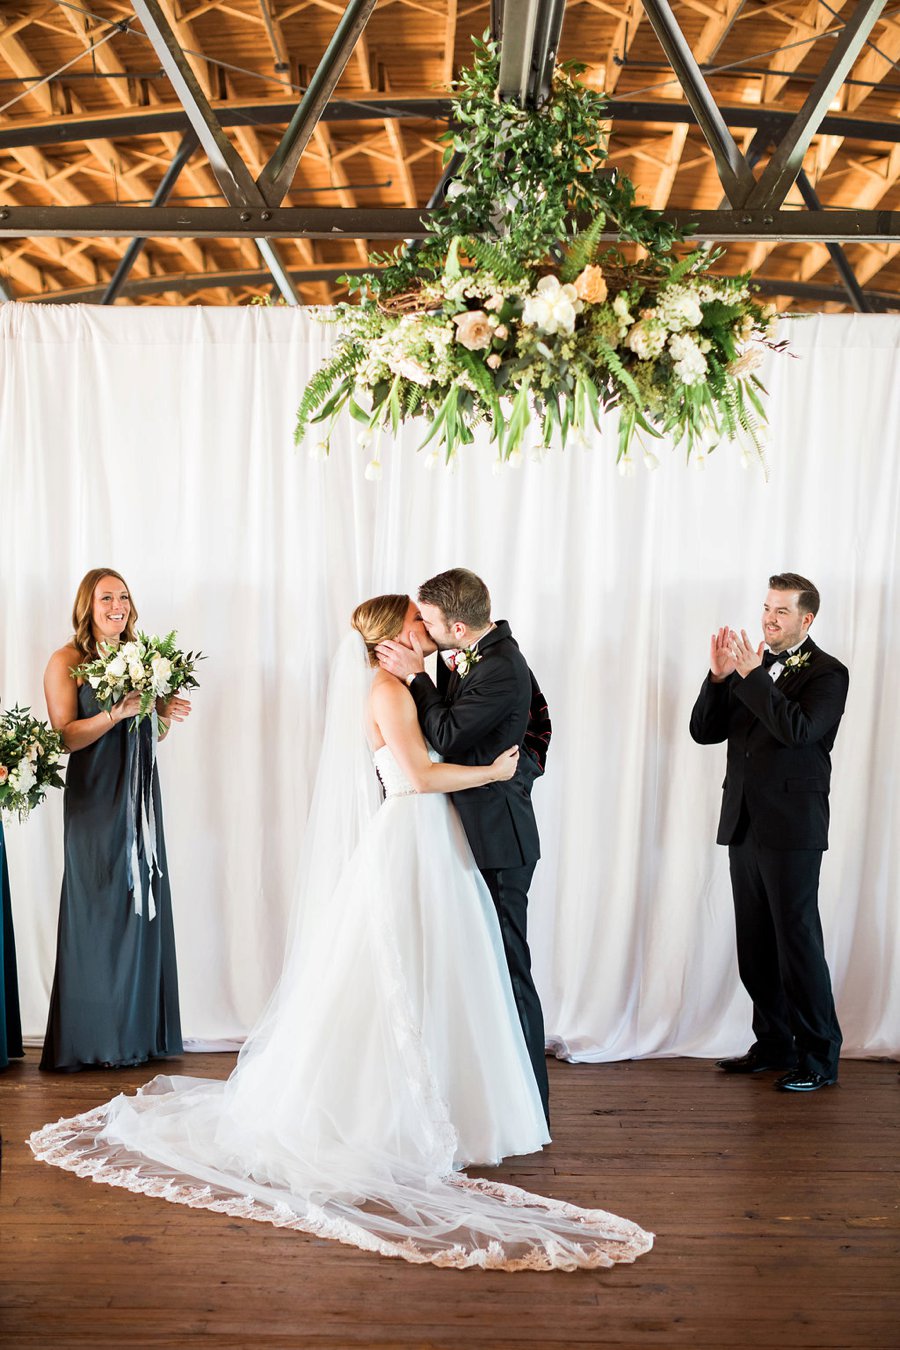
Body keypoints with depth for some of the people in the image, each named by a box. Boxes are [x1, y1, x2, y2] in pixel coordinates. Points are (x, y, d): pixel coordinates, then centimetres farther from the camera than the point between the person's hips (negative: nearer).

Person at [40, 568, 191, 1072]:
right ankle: (92, 1039, 7)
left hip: (140, 795, 5)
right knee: (98, 910, -3)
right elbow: (65, 735, -11)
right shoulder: (66, 662, -3)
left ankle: (140, 1030, 13)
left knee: (143, 904, 5)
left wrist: (165, 714, -2)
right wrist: (118, 711, -20)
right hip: (95, 799, -5)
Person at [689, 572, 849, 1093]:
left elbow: (798, 729, -21)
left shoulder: (828, 673, -4)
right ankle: (774, 1045, 25)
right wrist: (719, 677, -6)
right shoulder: (749, 666, 13)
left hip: (791, 829, -6)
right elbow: (704, 732, 8)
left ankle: (820, 1057, 6)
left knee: (798, 942, -4)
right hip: (744, 825, 7)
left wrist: (751, 675, -21)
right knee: (756, 947, 12)